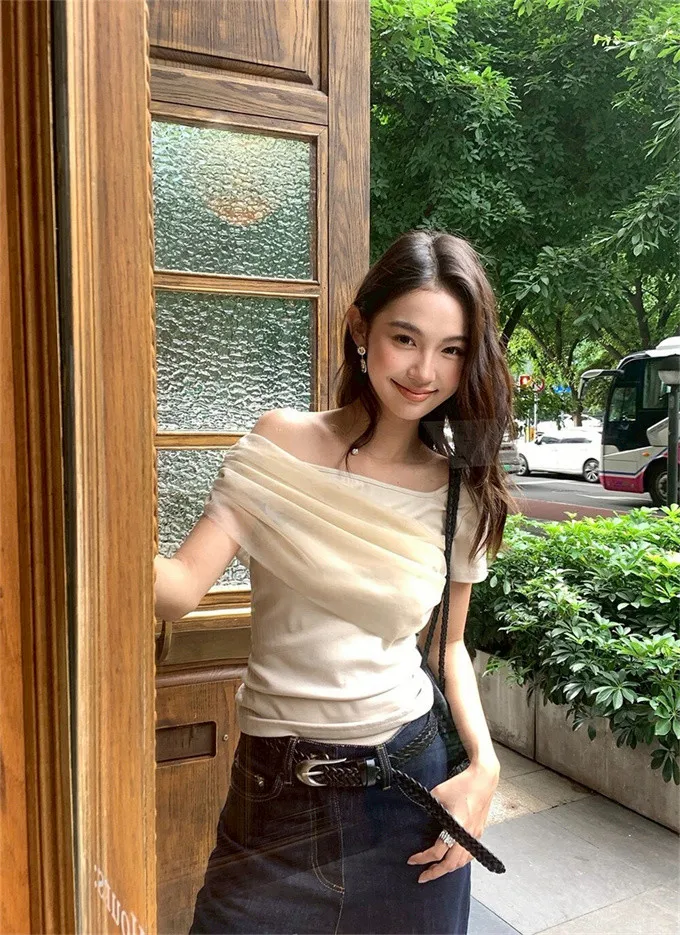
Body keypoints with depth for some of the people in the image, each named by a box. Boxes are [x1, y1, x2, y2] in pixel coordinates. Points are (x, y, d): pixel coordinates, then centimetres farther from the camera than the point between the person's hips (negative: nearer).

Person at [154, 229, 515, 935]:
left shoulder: (463, 493, -1)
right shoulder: (281, 446, -9)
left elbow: (447, 646, 8)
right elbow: (181, 586, -16)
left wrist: (484, 765, -4)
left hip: (411, 784, 2)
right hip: (276, 794, -2)